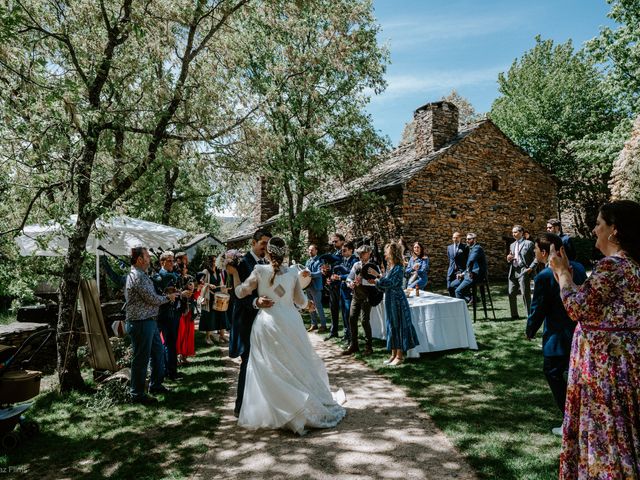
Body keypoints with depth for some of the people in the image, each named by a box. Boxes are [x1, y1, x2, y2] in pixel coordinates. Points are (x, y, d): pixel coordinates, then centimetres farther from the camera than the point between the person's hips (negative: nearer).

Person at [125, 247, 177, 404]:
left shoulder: (140, 274, 15)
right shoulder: (138, 276, -19)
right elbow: (152, 299, -20)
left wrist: (166, 295, 7)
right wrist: (168, 298, -3)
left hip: (149, 321, 11)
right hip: (141, 323, -11)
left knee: (158, 352, 18)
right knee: (141, 359, 1)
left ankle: (155, 385, 31)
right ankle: (137, 394, 13)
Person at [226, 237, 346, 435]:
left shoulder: (260, 271, -8)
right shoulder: (292, 273, 0)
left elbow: (240, 292, -1)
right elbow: (301, 301, 8)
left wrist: (234, 273, 13)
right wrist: (309, 303, 30)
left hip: (268, 322, -3)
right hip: (291, 322, 3)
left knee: (273, 369, 7)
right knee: (298, 366, 16)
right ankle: (319, 406, 26)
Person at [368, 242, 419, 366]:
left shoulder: (398, 268, -15)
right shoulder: (389, 267, 10)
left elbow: (390, 283, -24)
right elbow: (384, 285, 11)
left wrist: (378, 275, -15)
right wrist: (377, 279, -2)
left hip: (397, 300, -8)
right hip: (389, 300, 8)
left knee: (399, 326, 0)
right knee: (391, 327, 12)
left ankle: (400, 356, 9)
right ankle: (394, 354, 21)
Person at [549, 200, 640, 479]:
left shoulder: (612, 265, -22)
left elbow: (578, 308, -18)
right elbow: (593, 304, 12)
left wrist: (562, 272, -7)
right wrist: (565, 272, 12)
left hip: (604, 363, -9)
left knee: (605, 431, 5)